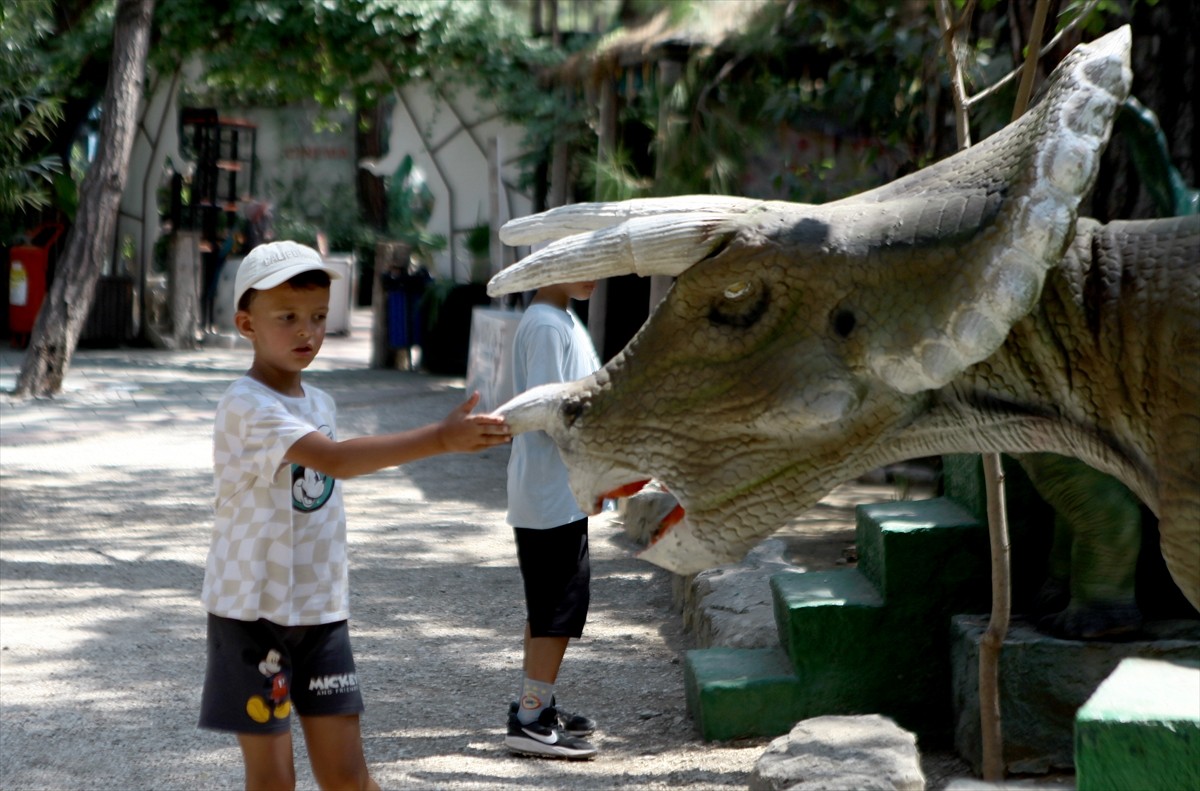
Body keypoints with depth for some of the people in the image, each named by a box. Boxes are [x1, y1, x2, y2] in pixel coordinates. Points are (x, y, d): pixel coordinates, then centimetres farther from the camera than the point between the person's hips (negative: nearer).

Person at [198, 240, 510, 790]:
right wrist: (440, 439, -39)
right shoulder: (247, 407, -19)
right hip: (253, 613, -6)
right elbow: (336, 460, -33)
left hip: (320, 612, 6)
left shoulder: (321, 405, 9)